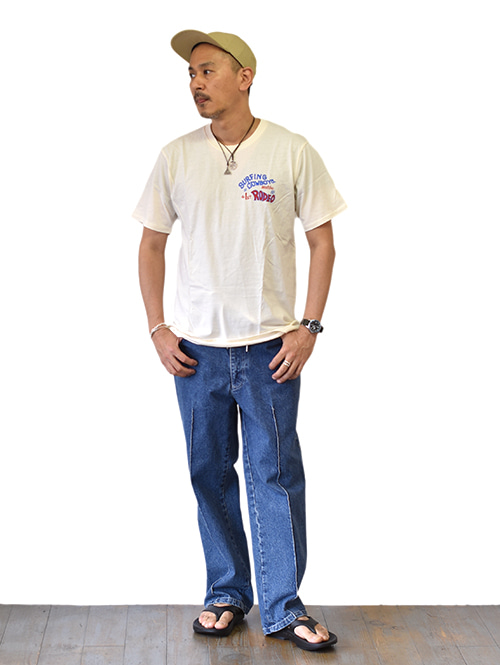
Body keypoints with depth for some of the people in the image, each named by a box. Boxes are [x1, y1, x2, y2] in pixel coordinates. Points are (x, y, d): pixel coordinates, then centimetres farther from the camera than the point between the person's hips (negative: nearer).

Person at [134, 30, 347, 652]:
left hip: (270, 345, -2)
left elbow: (321, 240, 0)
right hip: (196, 346, 3)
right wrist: (157, 328, 2)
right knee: (210, 473, 11)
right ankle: (226, 594, 28)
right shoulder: (176, 157, 3)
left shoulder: (292, 152, -3)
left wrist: (308, 327, -6)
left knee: (275, 475, 3)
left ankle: (283, 608, 17)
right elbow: (152, 243, 10)